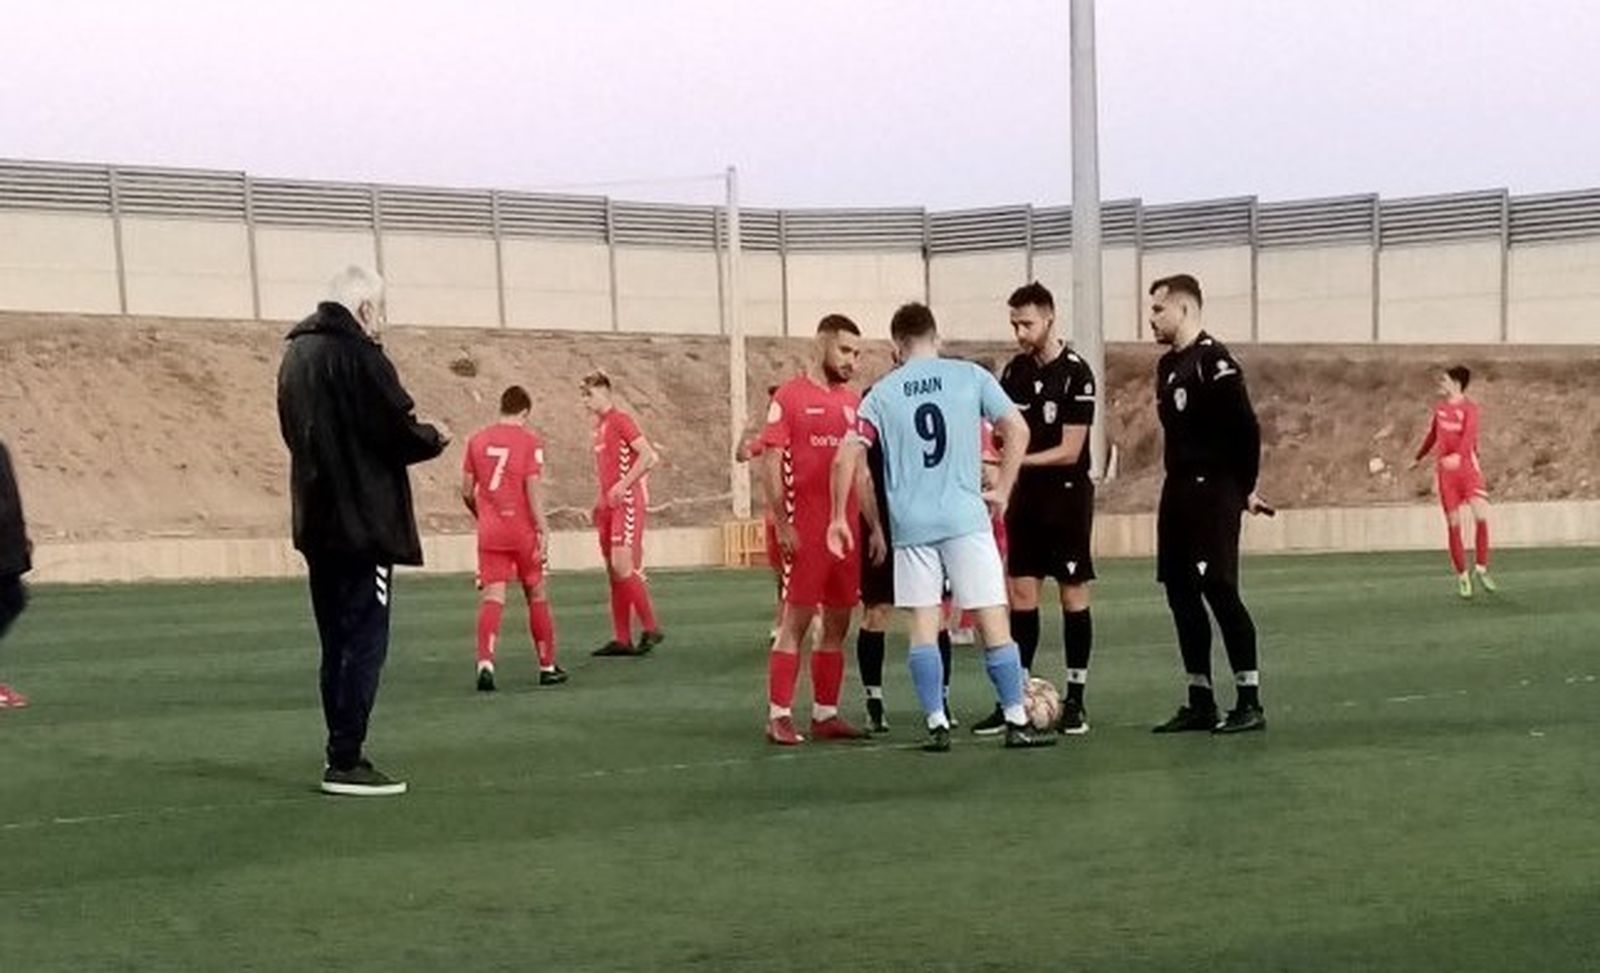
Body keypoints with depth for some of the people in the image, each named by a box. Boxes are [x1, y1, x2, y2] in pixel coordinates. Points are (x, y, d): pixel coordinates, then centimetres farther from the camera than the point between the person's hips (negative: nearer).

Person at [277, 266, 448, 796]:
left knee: (337, 643, 14)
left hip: (318, 523, 9)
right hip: (363, 523, -9)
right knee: (364, 642, -5)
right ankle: (346, 762, -5)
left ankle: (342, 756, 18)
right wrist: (435, 436, 5)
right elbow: (399, 433, -16)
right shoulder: (356, 354, -13)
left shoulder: (297, 352, 14)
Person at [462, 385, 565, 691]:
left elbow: (466, 490, 8)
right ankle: (547, 667, 20)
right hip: (522, 529, -2)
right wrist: (543, 530, -10)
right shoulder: (530, 441, -5)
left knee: (493, 597, -2)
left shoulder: (477, 440, 6)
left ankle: (485, 663, -21)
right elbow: (533, 489, -12)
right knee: (537, 597, 11)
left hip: (489, 531, 2)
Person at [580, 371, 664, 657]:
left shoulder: (620, 420, -9)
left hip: (627, 502, -9)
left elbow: (648, 456, -19)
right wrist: (602, 501, 18)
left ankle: (650, 628, -7)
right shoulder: (600, 426, 17)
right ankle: (622, 639, 9)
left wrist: (622, 485, -24)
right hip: (609, 504, 9)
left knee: (623, 565, -16)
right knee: (614, 571, 7)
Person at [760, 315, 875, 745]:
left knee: (838, 622, 8)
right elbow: (772, 464, -6)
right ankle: (779, 716, 0)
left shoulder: (853, 400, 14)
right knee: (796, 620, -4)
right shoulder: (790, 396, -3)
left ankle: (826, 714, 15)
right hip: (806, 531, -6)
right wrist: (782, 524, -13)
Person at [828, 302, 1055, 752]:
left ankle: (937, 726, 7)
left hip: (911, 526, 1)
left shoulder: (882, 393, 4)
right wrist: (1002, 491, 6)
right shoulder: (971, 377, 2)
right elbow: (1017, 430, -2)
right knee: (994, 621, 3)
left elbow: (846, 457, 0)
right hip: (965, 518, -1)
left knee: (923, 627, 7)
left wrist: (839, 517, 9)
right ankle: (1017, 723, 5)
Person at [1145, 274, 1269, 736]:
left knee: (1219, 590, -10)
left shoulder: (1213, 361, -13)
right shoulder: (1167, 365, 14)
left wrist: (1244, 489, -10)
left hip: (1213, 494, -9)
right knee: (1180, 593, 9)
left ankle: (1250, 703, -3)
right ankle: (1201, 702, 17)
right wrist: (1180, 480, 15)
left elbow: (1246, 428, -16)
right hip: (1178, 491, 9)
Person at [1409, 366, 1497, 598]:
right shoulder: (1440, 408, 12)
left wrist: (1457, 456, -40)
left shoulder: (1469, 408, -6)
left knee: (1481, 516, -18)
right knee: (1453, 525, 1)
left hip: (1467, 466, -4)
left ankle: (1481, 569, -3)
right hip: (1445, 469, 4)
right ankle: (1462, 575, 9)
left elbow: (1469, 434, -22)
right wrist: (1419, 458, 39)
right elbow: (1432, 435, 28)